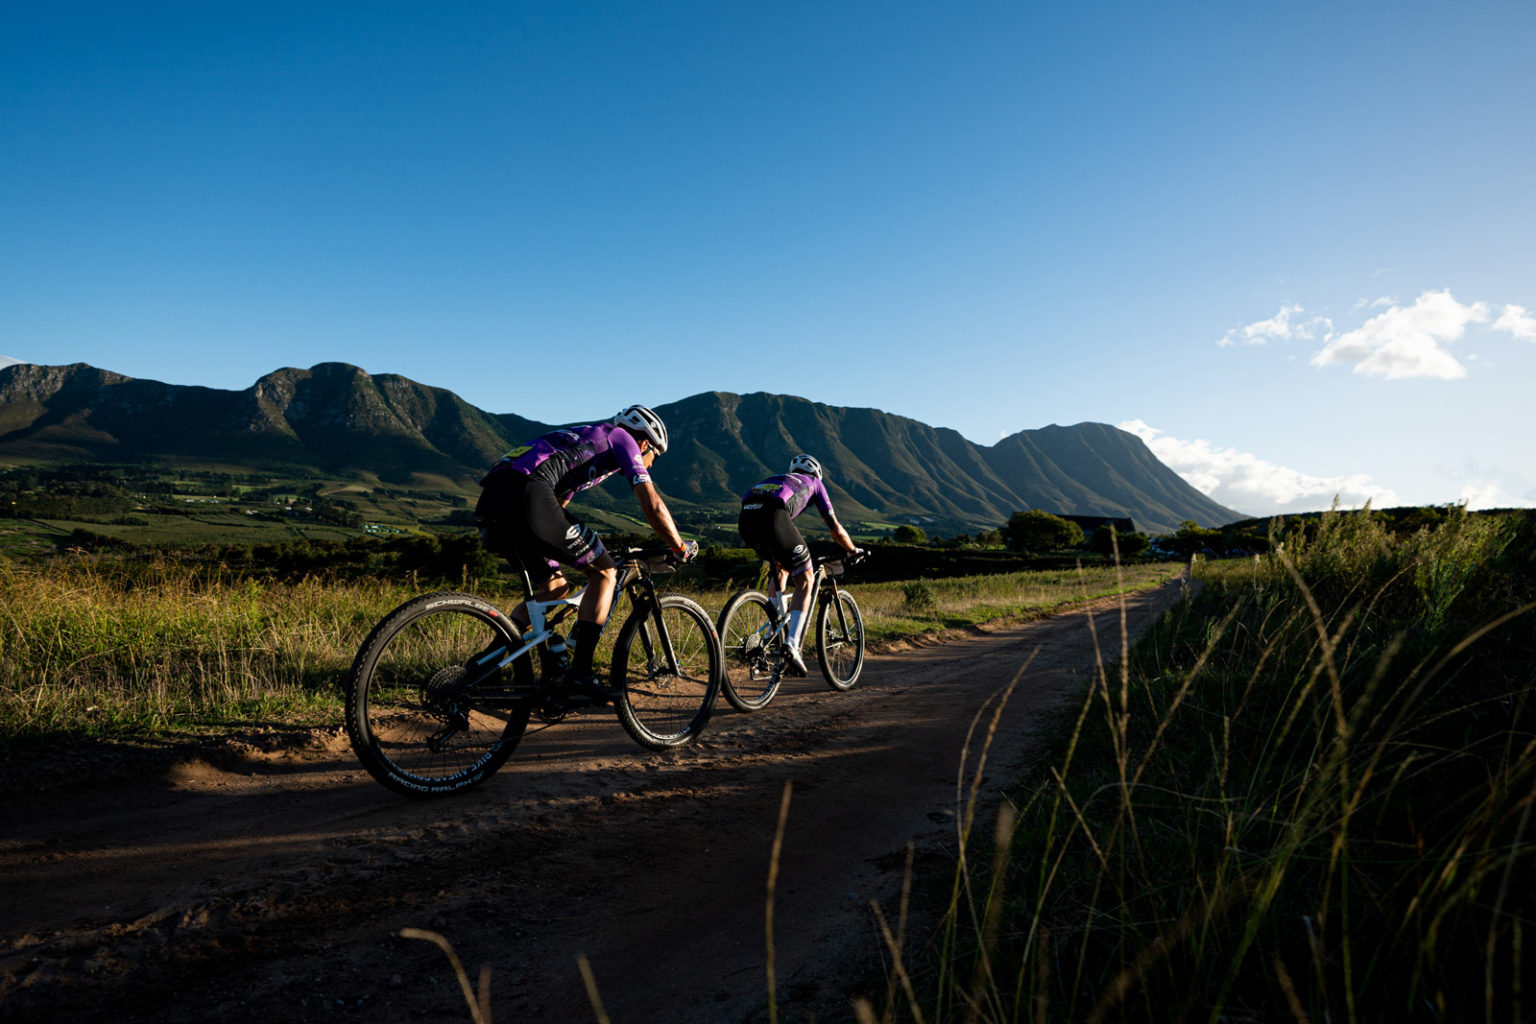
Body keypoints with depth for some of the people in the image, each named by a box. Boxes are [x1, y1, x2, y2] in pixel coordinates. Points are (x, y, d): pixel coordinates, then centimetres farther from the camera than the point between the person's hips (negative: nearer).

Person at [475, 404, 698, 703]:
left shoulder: (584, 439, 37)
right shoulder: (623, 438, 14)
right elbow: (652, 504, 4)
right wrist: (681, 547, 18)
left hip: (492, 500, 9)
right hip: (527, 493, -9)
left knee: (555, 586, 21)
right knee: (605, 572, 3)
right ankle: (579, 675, -4)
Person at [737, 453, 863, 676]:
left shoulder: (775, 479, 43)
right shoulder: (814, 483, 32)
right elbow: (836, 530, 31)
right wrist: (854, 550, 49)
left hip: (745, 518, 5)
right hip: (773, 516, -5)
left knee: (779, 569, 31)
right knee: (804, 581, 11)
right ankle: (792, 645, -3)